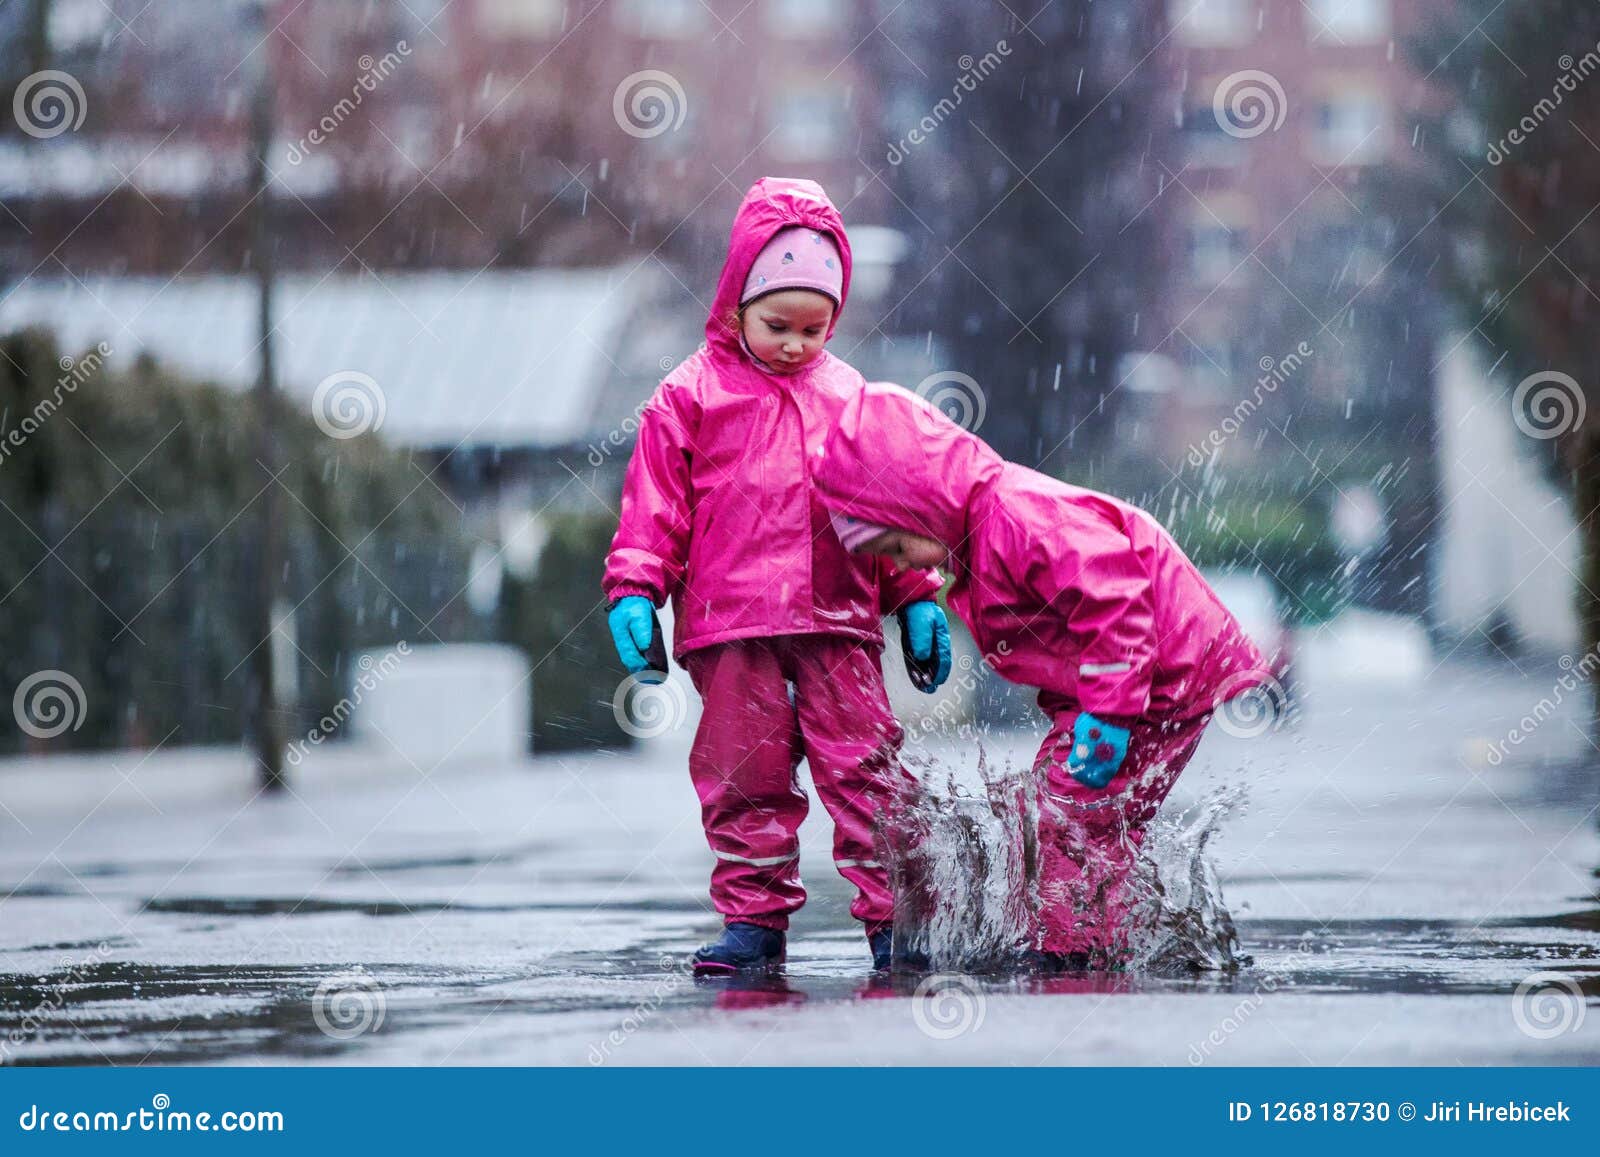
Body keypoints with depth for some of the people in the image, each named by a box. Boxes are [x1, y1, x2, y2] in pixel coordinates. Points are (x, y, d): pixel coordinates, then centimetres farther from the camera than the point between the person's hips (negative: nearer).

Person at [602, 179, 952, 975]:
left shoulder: (848, 396, 13)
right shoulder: (691, 394, 5)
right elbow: (655, 500, 5)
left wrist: (918, 597, 15)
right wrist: (635, 590, -4)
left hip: (839, 618, 2)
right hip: (729, 623, -1)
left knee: (863, 764, -2)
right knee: (743, 774, 0)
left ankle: (893, 916, 0)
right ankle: (754, 919, 7)